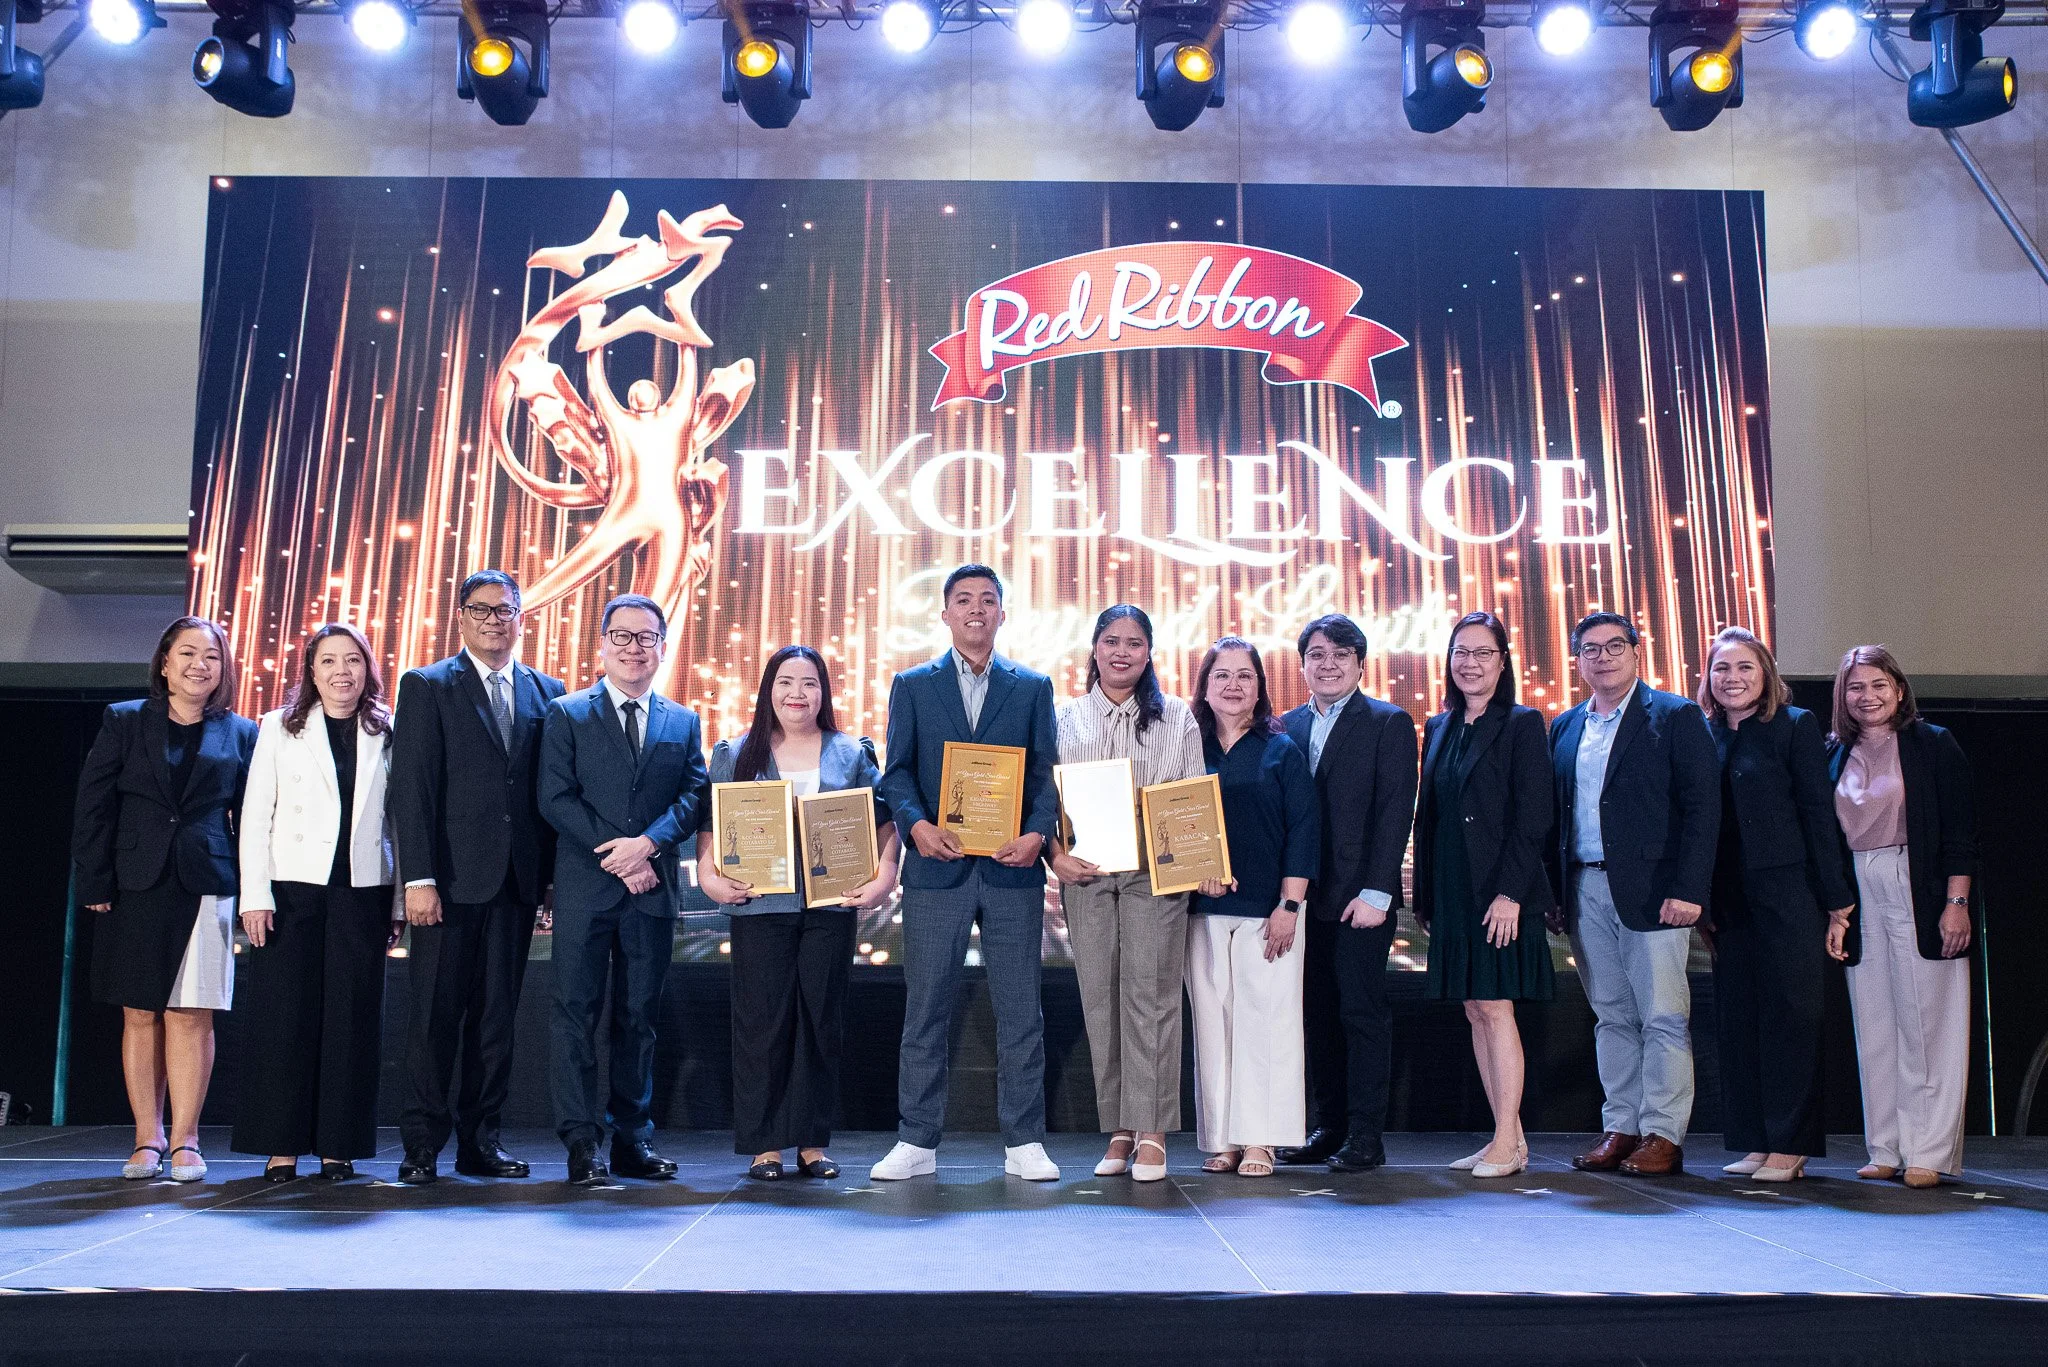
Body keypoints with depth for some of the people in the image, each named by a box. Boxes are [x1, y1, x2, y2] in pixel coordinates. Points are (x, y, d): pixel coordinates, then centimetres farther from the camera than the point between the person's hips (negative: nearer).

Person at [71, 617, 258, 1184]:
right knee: (140, 1015, 5)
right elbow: (93, 807, 4)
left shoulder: (241, 734, 8)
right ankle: (148, 1139, 15)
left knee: (191, 1014, -1)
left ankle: (184, 1140, 7)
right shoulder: (123, 722, 8)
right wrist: (94, 883, -4)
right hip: (134, 887, 1)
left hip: (207, 887, -1)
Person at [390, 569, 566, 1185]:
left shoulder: (547, 693, 12)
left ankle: (480, 1140, 17)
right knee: (435, 1013, 1)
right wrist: (418, 878, -13)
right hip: (452, 878, -3)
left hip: (517, 880, 3)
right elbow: (411, 790, -5)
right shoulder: (428, 687, 3)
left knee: (497, 1014, 8)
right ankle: (423, 1145, 11)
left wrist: (553, 874, 3)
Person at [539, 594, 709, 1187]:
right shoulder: (567, 714, 5)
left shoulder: (683, 722, 14)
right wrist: (616, 857, -12)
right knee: (576, 1012, -2)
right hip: (585, 887, -2)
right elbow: (555, 798, -4)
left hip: (653, 888, 3)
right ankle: (582, 1143, 3)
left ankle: (632, 1138, 15)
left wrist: (649, 842, -14)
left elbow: (695, 796, 4)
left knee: (639, 1015, 8)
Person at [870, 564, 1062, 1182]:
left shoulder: (1033, 687, 11)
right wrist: (916, 823, -15)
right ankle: (917, 1141, 13)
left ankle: (1023, 1143, 13)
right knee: (926, 1009, 4)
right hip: (936, 867, 0)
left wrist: (1037, 832, -12)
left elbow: (1046, 773, 6)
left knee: (1020, 1011, 4)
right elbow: (898, 771, 4)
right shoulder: (912, 685, 11)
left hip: (1012, 868, 0)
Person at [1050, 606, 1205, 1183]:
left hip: (1155, 871, -1)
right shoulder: (1065, 718, 12)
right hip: (1085, 873, 2)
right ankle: (1118, 1130, 10)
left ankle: (1151, 1132, -2)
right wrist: (1055, 854, -8)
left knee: (1150, 994, -7)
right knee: (1099, 997, 2)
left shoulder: (1176, 718, 10)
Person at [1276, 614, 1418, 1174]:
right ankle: (1330, 1127, 18)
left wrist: (1376, 892, -14)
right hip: (1306, 895, 5)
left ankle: (1366, 1137, 7)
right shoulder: (1287, 726, 12)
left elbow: (1394, 810, -7)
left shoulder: (1389, 723, 0)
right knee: (1318, 1013, 9)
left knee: (1363, 1011, -1)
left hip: (1360, 896, -4)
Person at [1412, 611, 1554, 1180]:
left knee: (1495, 1007, -7)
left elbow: (1533, 816, -10)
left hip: (1501, 892, -6)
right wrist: (1425, 894, 10)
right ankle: (1509, 1137, 16)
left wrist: (1510, 892, -17)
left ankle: (1507, 1143, 0)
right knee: (1475, 1011, 8)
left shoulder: (1522, 724, -3)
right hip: (1453, 894, 6)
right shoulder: (1438, 728, 14)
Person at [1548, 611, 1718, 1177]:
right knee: (1611, 1017, 11)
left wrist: (1688, 890, -15)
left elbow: (1702, 806, -7)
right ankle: (1620, 1128, 18)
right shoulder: (1565, 727, 14)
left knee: (1663, 1018, 0)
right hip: (1585, 891, 5)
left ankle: (1663, 1135, 8)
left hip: (1652, 890, -5)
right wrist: (1551, 888, 6)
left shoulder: (1677, 716, -1)